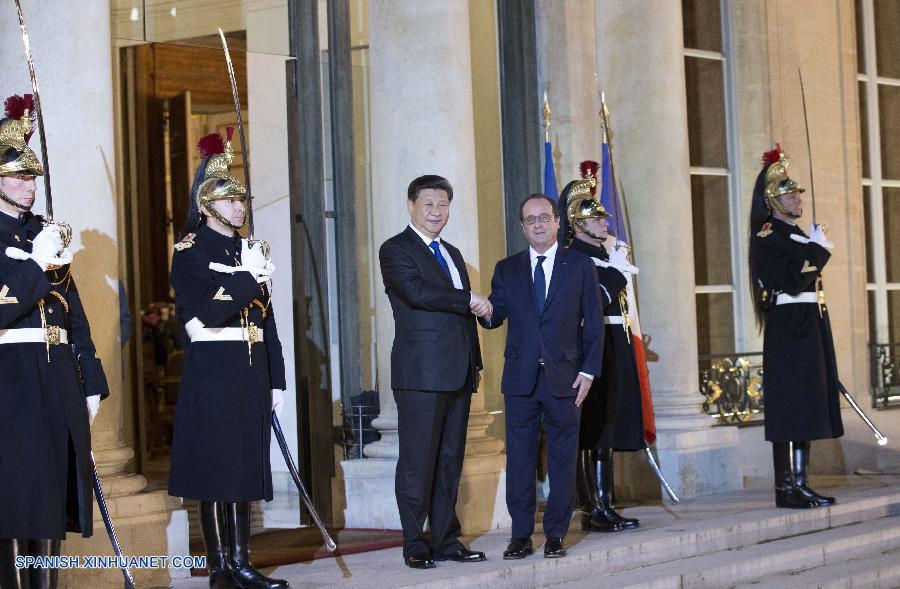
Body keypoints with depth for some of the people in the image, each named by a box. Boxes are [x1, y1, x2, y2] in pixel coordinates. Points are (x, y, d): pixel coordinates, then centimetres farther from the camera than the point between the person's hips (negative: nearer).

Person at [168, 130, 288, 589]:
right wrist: (248, 277, -16)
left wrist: (275, 380, 13)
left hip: (251, 376, 7)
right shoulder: (191, 250, -4)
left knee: (245, 468, 7)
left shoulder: (249, 250, 16)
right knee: (216, 468, -4)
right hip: (212, 373, -7)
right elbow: (208, 311, -16)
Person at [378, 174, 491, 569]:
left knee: (450, 460, 9)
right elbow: (417, 292, -20)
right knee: (418, 461, -5)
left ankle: (446, 540, 13)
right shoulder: (396, 250, -2)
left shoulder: (452, 254, 22)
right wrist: (469, 299, -12)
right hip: (421, 373, -7)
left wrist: (475, 363, 16)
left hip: (457, 374, 7)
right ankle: (416, 546, -1)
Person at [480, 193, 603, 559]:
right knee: (519, 461, 3)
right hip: (520, 379, 2)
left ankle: (556, 535, 10)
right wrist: (487, 313, -22)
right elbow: (496, 315, 3)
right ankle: (521, 535, 10)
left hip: (564, 378, -1)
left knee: (562, 460, 3)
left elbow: (593, 322, 3)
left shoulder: (580, 265, 5)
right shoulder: (507, 269, 11)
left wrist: (588, 371, -5)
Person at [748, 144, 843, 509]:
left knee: (806, 407, 9)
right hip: (788, 328, -9)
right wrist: (818, 250, -11)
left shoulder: (797, 235, 18)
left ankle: (800, 484, 12)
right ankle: (785, 488, -5)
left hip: (811, 327, 9)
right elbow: (793, 281, -20)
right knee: (789, 406, -8)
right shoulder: (767, 236, -9)